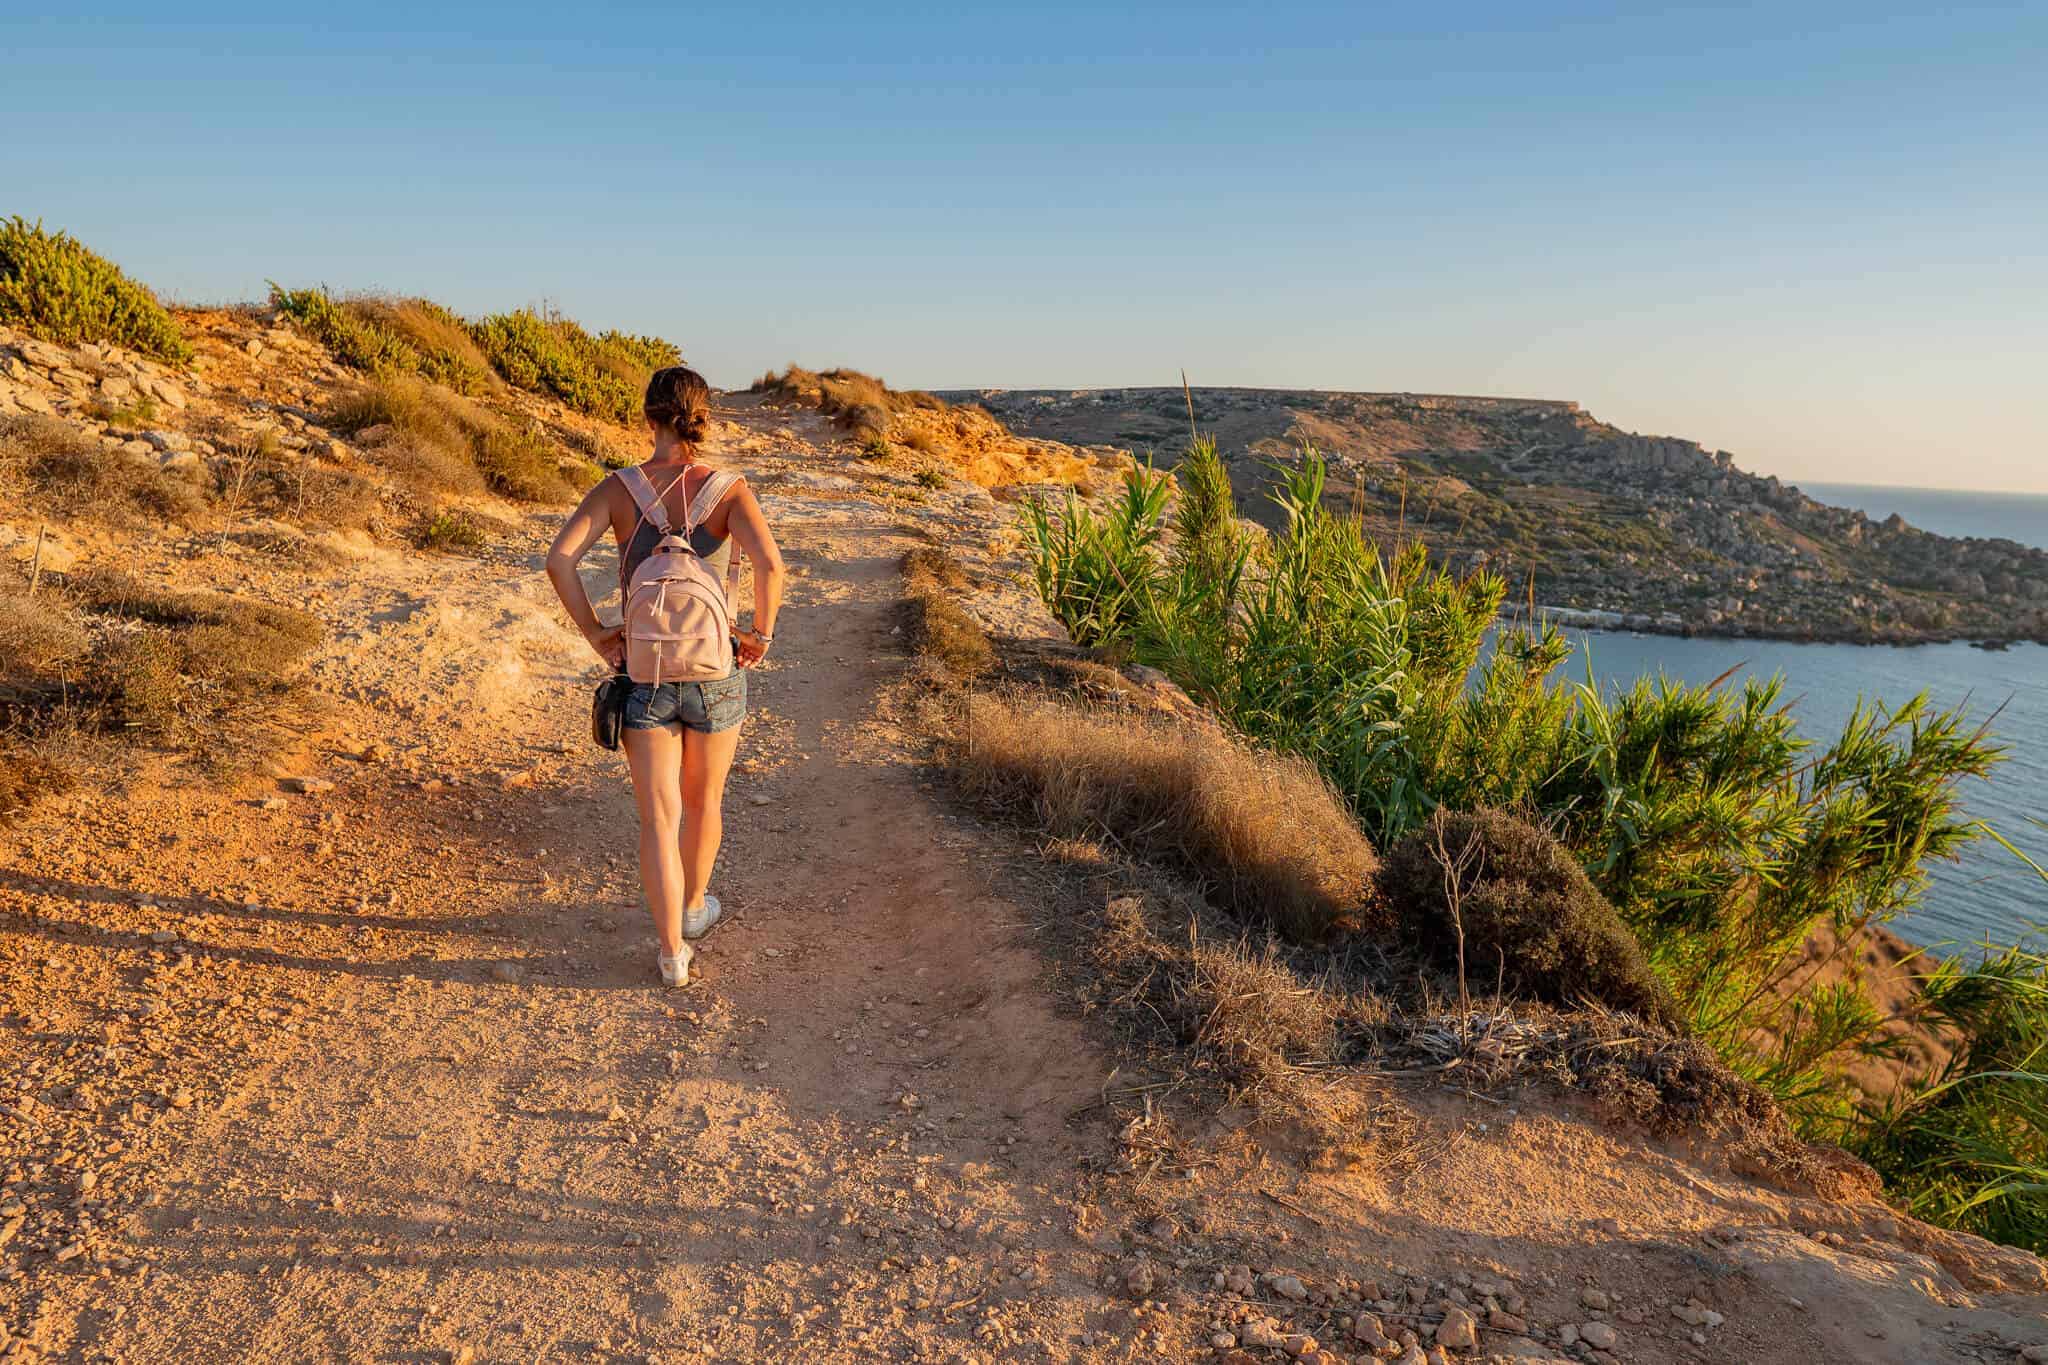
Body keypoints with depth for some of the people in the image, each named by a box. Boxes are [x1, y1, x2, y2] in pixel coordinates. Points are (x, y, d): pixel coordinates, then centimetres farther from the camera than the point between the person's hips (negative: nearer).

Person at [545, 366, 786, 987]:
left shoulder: (617, 488, -4)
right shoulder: (728, 488, -8)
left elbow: (559, 559, -15)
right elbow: (769, 562, -24)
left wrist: (594, 631, -4)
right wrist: (762, 633, -10)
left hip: (644, 673, 0)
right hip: (714, 672, 0)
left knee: (658, 817, 7)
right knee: (704, 800, 22)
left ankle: (672, 952, 8)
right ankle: (694, 906, 43)